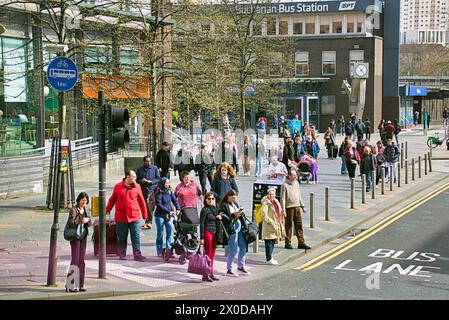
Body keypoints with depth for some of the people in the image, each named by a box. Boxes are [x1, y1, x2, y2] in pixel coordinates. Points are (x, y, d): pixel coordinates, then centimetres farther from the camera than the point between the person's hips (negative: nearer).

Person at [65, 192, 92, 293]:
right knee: (75, 260, -9)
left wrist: (87, 220, -11)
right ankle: (69, 285, -6)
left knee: (81, 260, 8)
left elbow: (90, 223, 9)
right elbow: (71, 222, -20)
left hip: (84, 236, 7)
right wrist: (81, 220, -17)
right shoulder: (73, 209, -9)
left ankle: (80, 284, 13)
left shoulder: (86, 210, 12)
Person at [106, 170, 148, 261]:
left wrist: (145, 215, 8)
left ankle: (137, 254, 2)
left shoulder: (137, 187, 3)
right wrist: (107, 211, 16)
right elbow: (112, 199, 13)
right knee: (121, 237, 9)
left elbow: (141, 201, 7)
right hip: (121, 217, 0)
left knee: (136, 237, -2)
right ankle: (122, 255, 21)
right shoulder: (118, 186, 3)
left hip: (134, 217, 0)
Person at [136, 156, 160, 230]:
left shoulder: (155, 168, 5)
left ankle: (149, 222, -10)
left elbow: (158, 179, 4)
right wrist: (141, 181, -9)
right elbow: (137, 180, 13)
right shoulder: (139, 169, 11)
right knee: (145, 207, 4)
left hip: (152, 190, -2)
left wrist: (150, 182, -11)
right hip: (143, 190, 3)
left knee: (151, 207, -11)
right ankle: (148, 221, 14)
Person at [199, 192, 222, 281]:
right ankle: (205, 275, -1)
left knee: (212, 254, 10)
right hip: (207, 232, -7)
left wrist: (219, 217, 1)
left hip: (214, 233, 7)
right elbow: (202, 224, -10)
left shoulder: (214, 208, 14)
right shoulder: (204, 210, -7)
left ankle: (211, 273, 16)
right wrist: (202, 237, -14)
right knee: (207, 254, -5)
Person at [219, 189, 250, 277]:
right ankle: (229, 270, 5)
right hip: (231, 228, -8)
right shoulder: (224, 205, -8)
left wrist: (241, 213, -3)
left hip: (240, 227, 8)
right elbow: (224, 218, -16)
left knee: (243, 247, 12)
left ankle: (241, 266, 27)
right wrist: (234, 215, -22)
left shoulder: (235, 204, 16)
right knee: (233, 250, -5)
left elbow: (241, 215, 19)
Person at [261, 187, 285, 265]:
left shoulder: (276, 202, 14)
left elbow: (279, 213, 24)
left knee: (273, 242, 14)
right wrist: (271, 222, -23)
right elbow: (264, 215, -20)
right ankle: (269, 259, -2)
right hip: (269, 226, -9)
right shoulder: (266, 203, -12)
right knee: (269, 243, -6)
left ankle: (270, 257, 23)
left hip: (276, 226, 9)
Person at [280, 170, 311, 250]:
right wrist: (283, 210, -15)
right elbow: (282, 198, -9)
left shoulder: (296, 183, 12)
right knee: (288, 226, 1)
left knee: (299, 225, 4)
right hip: (289, 207, -6)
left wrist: (302, 206, 18)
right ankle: (288, 243, 8)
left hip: (297, 207, 6)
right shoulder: (285, 185, -8)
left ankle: (301, 243, 6)